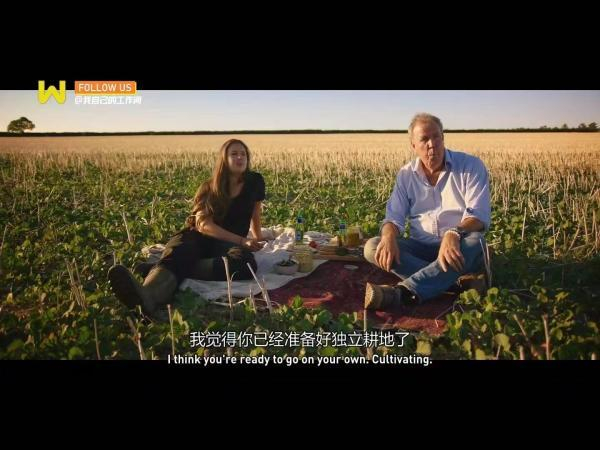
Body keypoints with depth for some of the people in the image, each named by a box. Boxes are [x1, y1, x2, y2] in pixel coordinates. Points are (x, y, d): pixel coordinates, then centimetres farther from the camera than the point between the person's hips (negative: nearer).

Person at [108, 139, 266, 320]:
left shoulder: (255, 181, 6)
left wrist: (257, 240, 34)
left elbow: (255, 215, 23)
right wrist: (242, 240, -21)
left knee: (247, 262, -39)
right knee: (175, 254, -37)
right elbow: (204, 224, -12)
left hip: (230, 243, 0)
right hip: (201, 237, 1)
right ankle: (147, 296, -72)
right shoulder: (209, 188, 3)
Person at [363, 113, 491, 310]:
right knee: (372, 247, -21)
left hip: (456, 247, -2)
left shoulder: (471, 166, -4)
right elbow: (394, 217, 1)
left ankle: (401, 292, -51)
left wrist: (454, 234, -37)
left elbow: (479, 215, -15)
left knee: (475, 241, -38)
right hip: (421, 248, 3)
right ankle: (454, 281, -33)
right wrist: (389, 237, -25)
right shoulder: (405, 175, 6)